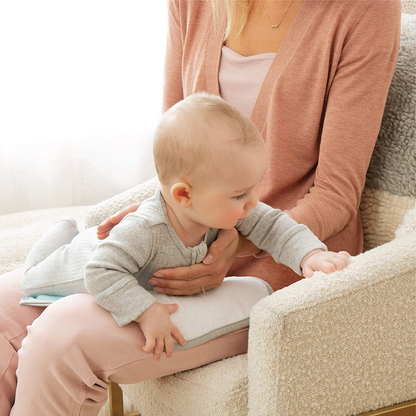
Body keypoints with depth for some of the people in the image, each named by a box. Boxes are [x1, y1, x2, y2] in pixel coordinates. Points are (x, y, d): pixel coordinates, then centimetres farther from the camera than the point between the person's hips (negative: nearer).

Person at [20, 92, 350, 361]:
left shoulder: (226, 210, -34)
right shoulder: (144, 231, -53)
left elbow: (274, 226, -28)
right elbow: (102, 274, -50)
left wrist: (311, 254, -45)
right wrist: (147, 312, -58)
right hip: (91, 258, -5)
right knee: (36, 279, 26)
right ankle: (66, 231, 45)